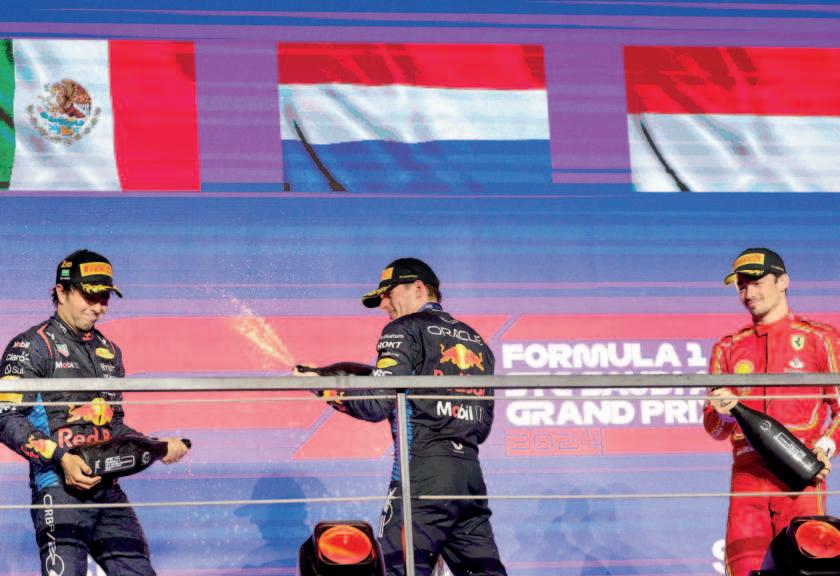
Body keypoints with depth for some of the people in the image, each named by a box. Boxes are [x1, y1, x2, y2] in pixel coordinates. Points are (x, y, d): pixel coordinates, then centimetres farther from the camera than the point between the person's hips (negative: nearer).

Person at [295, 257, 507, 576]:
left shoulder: (406, 330, 1)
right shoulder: (476, 341, 22)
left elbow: (377, 404, -9)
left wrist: (327, 389, 3)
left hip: (423, 470, -7)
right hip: (471, 474, 7)